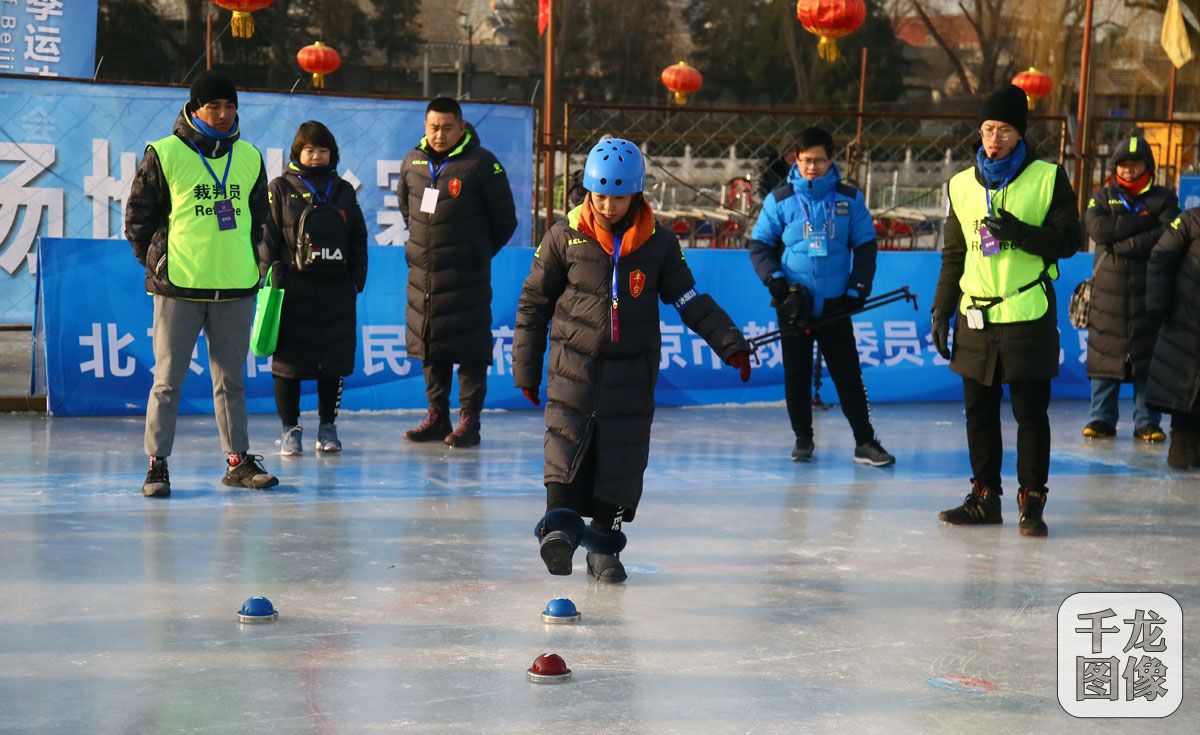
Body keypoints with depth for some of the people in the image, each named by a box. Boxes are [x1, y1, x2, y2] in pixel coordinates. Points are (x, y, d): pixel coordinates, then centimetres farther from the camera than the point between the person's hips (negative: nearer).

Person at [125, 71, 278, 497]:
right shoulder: (165, 154, -2)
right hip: (179, 286, -4)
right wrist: (156, 262, 0)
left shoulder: (250, 157, 11)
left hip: (236, 287, 4)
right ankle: (157, 464, 4)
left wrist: (253, 260, 13)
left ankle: (238, 460, 18)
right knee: (168, 379, -1)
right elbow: (137, 215, 2)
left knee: (231, 379, 11)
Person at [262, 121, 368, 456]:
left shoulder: (343, 190, 13)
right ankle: (291, 429, 8)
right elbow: (269, 236, -1)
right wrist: (274, 275, -9)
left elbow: (358, 238, 15)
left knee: (335, 359, 5)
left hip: (337, 290, 3)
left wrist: (357, 277, 6)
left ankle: (328, 427, 17)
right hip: (295, 289, -3)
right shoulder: (281, 188, 3)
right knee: (290, 359, -1)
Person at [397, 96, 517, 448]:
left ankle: (469, 421, 2)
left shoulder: (482, 164, -9)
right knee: (429, 345, 10)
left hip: (466, 276, -5)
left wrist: (478, 253, 6)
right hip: (422, 272, 5)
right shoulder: (413, 162, 7)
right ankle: (437, 415, 20)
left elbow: (505, 220, -2)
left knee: (469, 347, -4)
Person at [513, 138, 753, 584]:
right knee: (567, 437, -18)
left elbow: (689, 300, 7)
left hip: (632, 369, 2)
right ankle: (560, 524, -21)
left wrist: (728, 343, -3)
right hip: (574, 362, -1)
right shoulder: (564, 238, -2)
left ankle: (603, 543, 11)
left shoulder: (658, 244, 2)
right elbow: (534, 303, 4)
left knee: (623, 456, 1)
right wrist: (526, 369, 4)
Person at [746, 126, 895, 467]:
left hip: (835, 305, 0)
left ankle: (865, 442, 5)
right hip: (794, 304, 0)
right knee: (796, 374, 6)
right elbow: (759, 244, 5)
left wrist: (857, 291, 0)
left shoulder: (850, 199, 2)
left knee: (848, 373, -1)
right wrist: (775, 282, -9)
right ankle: (803, 439, 19)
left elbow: (865, 246, 7)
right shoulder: (780, 200, 0)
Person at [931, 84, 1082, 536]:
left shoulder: (1048, 178, -2)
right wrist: (941, 312, 13)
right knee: (979, 411, 8)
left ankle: (1031, 502, 7)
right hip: (976, 316, 4)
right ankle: (985, 496, 18)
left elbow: (1069, 240, -4)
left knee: (1030, 412, 0)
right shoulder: (962, 185, 10)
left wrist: (1021, 233, -19)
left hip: (1029, 316, -4)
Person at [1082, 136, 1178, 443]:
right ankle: (1102, 419, 7)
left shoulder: (1164, 198, 8)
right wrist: (1142, 222, -11)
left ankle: (1147, 423, 7)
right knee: (1104, 355, -2)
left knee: (1148, 358, -1)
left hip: (1148, 291, -1)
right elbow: (1098, 229, -9)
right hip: (1108, 289, 1)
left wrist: (1125, 245, -13)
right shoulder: (1103, 197, 11)